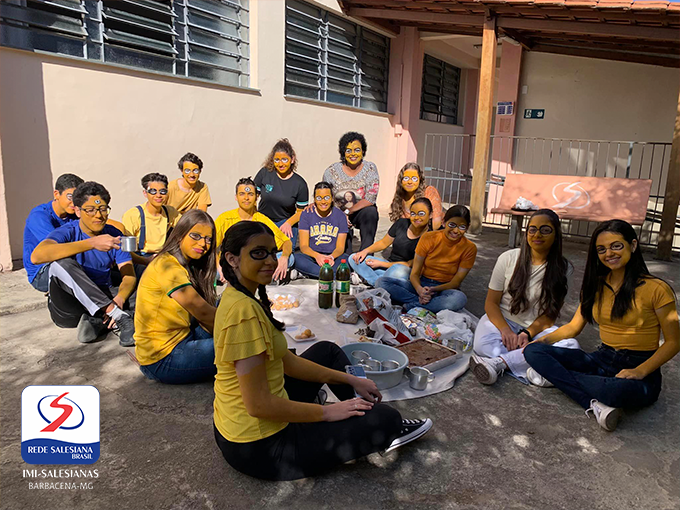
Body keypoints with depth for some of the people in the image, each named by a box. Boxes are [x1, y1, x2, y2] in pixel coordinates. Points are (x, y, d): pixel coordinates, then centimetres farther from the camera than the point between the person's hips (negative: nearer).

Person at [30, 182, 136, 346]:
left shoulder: (114, 235, 1)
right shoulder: (67, 232, -11)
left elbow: (129, 275, -7)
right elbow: (37, 256, -34)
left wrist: (119, 299, -31)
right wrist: (92, 243, -43)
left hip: (102, 298, 4)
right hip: (68, 309, -3)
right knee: (62, 263, -32)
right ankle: (121, 318, -38)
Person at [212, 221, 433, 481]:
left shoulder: (238, 298, 5)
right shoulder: (244, 310, -27)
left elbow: (286, 361, 9)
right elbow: (259, 405, -27)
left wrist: (352, 380, 9)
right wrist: (327, 412, -15)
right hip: (259, 449, -10)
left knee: (327, 351, 20)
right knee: (385, 418, -7)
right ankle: (387, 428, 30)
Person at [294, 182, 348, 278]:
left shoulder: (340, 216, 3)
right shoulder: (306, 214, 1)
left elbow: (340, 247, 0)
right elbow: (304, 246, -4)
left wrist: (332, 257, -24)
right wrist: (317, 256, -27)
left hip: (333, 256, 0)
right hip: (312, 255, 0)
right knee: (297, 259, -33)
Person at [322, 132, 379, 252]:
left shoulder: (370, 168, -7)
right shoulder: (332, 171, -4)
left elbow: (370, 199, -16)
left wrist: (347, 212, -22)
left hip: (361, 212, -1)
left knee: (371, 211, -34)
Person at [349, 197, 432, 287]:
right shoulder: (401, 223, 1)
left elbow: (410, 264, -12)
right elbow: (383, 243, 13)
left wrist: (381, 264, -15)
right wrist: (365, 251, -6)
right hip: (389, 264, 6)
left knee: (398, 270, -43)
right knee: (354, 259, -12)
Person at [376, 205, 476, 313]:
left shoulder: (469, 248, -5)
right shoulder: (429, 238, -4)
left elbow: (456, 282, -7)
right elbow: (414, 273, -6)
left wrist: (433, 290, -27)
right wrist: (419, 289, -29)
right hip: (421, 284, 2)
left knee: (460, 298, -40)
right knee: (381, 282, -22)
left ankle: (409, 306, -31)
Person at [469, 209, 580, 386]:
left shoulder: (562, 268, 0)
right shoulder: (508, 258, -2)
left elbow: (550, 314, -1)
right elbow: (491, 303, -2)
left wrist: (527, 333, -19)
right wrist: (506, 330, -20)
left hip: (537, 327, 2)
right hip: (502, 320, -1)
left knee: (571, 345, -30)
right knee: (483, 344, -34)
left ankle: (497, 362, -33)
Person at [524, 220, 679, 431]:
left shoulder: (655, 289, -8)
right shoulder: (596, 285, 10)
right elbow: (574, 326, 11)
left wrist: (640, 371, -19)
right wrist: (543, 340, -6)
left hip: (639, 367, -5)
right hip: (602, 359, 6)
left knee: (613, 389, -43)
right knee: (533, 351, -17)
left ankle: (555, 375, -15)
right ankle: (596, 405, -25)